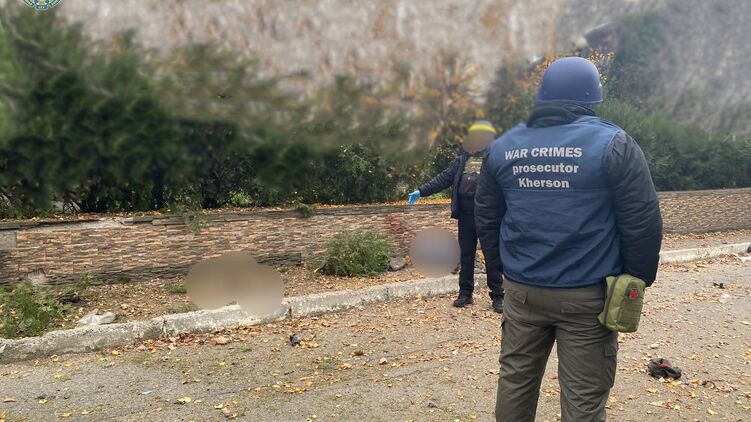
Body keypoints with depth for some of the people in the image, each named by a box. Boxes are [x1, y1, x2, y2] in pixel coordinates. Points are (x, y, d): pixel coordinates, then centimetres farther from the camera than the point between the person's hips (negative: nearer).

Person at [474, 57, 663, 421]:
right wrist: (639, 278, 6)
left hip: (522, 290, 4)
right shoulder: (612, 143, -6)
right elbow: (642, 222, -7)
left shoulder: (502, 147, 6)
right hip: (587, 294, -4)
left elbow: (486, 218, 12)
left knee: (515, 379, 17)